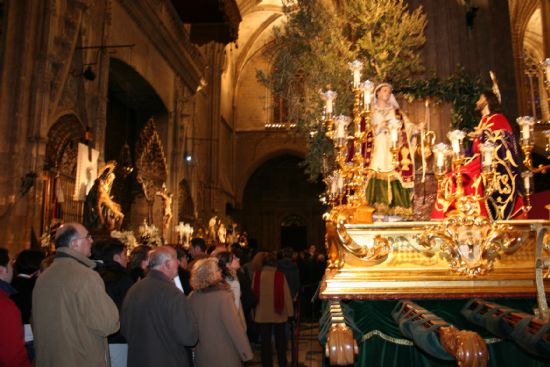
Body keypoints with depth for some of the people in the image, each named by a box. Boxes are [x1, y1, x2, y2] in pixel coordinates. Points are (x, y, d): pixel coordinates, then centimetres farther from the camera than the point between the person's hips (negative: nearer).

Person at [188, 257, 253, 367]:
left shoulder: (192, 297, -5)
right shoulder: (223, 296, -21)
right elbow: (235, 327, -18)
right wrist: (246, 352, -9)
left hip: (201, 355, 5)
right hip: (224, 356, -5)